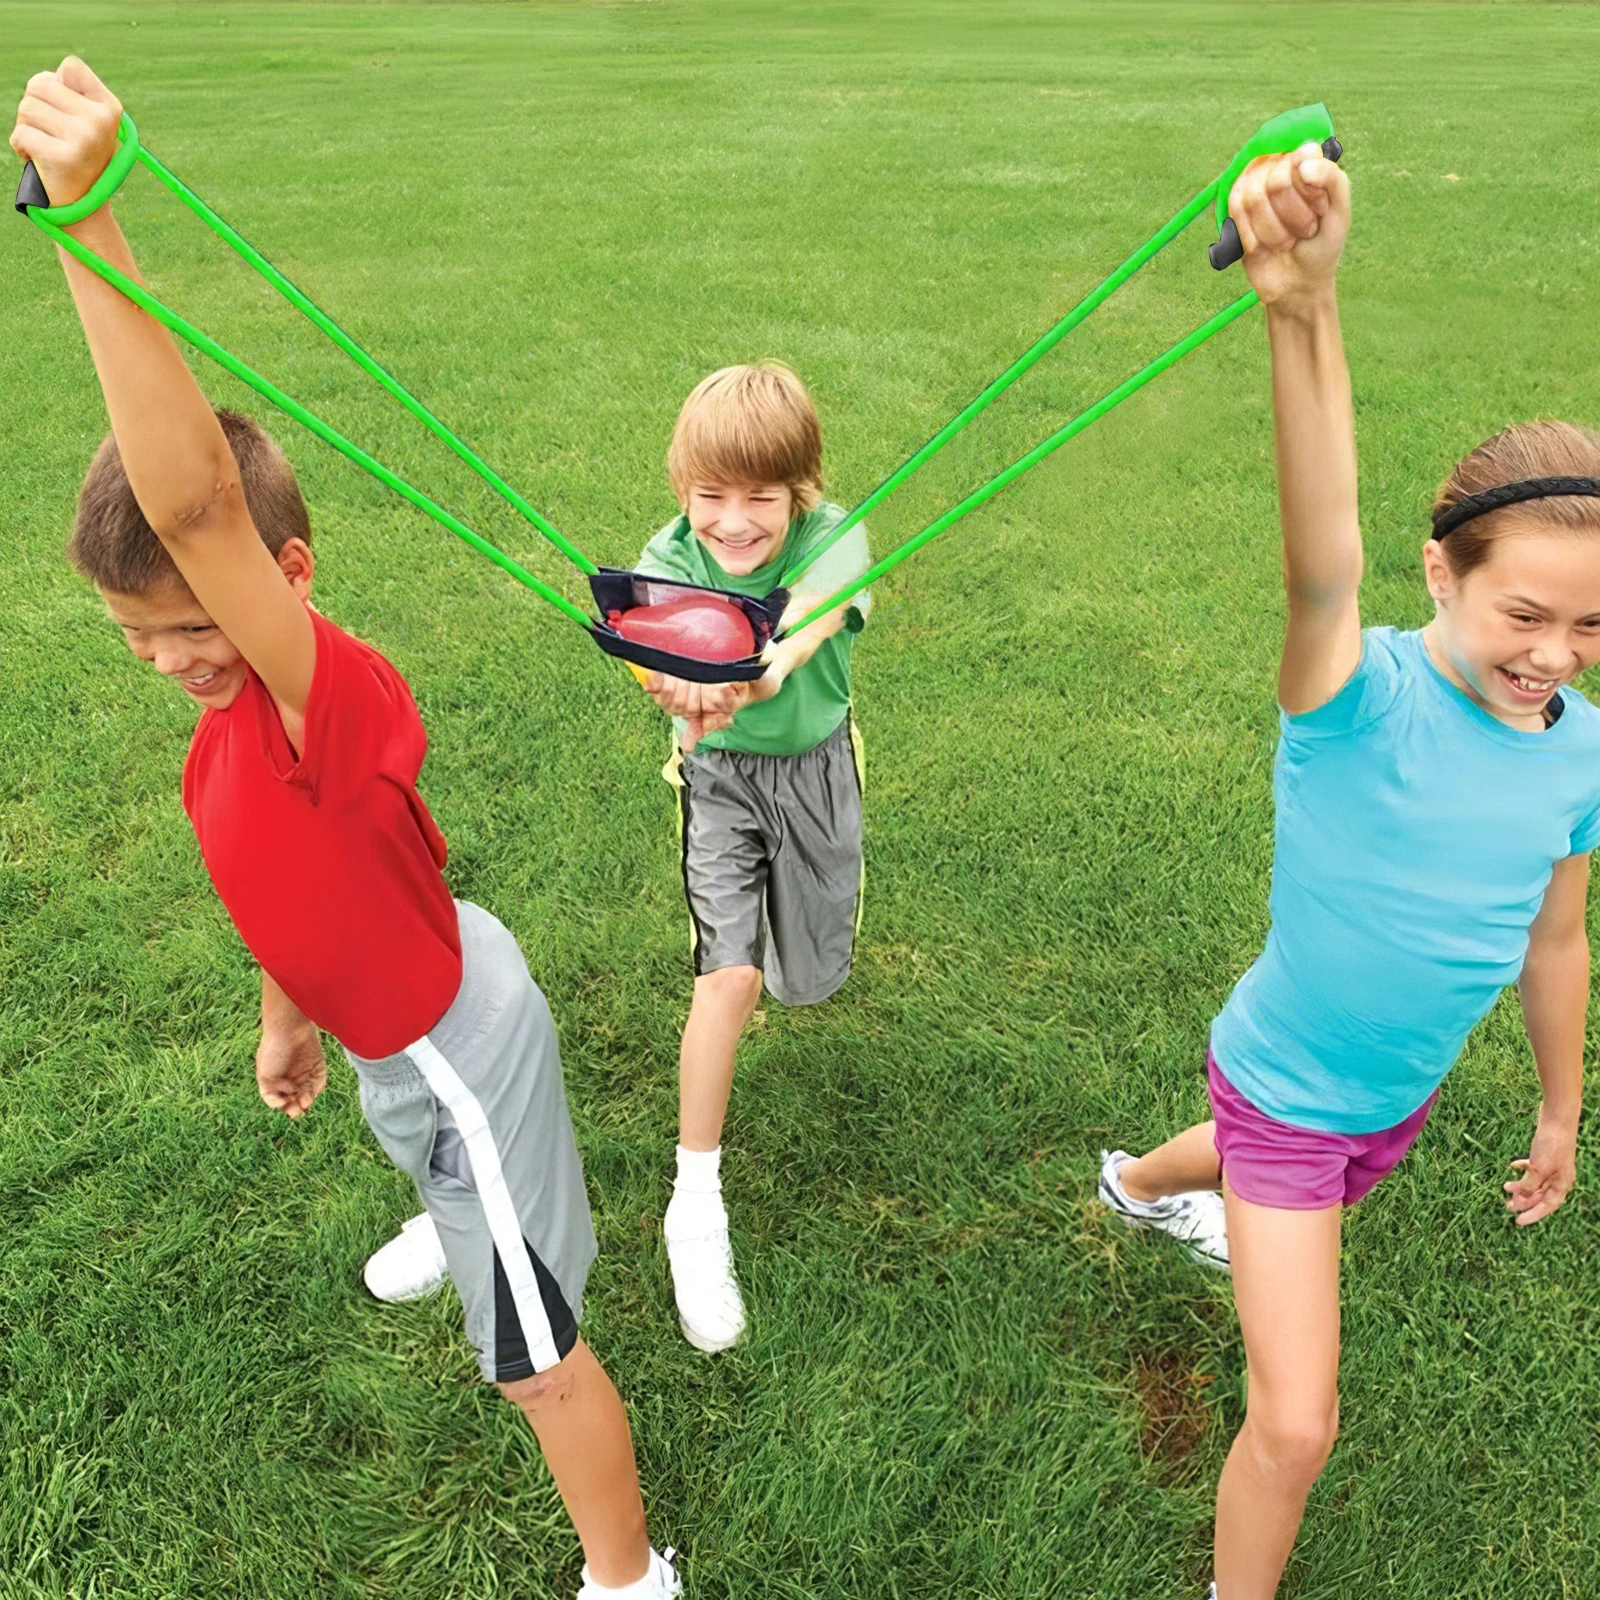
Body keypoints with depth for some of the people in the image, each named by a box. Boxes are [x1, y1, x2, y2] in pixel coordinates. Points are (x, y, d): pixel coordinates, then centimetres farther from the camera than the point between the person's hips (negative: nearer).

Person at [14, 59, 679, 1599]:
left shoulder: (334, 694, -34)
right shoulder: (240, 718, -6)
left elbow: (195, 503, -51)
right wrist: (288, 1014, 21)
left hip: (454, 1043, -8)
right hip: (402, 1018, 8)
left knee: (532, 1352, 8)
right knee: (436, 1156, 41)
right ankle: (460, 1226, 77)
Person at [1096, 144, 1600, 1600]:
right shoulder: (1361, 700, -29)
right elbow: (1323, 567, -51)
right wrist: (1303, 306, -68)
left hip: (1401, 1100, 6)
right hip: (1285, 1092, -6)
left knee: (1277, 1165, 37)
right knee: (1295, 1427, -2)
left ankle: (1142, 1179, 72)